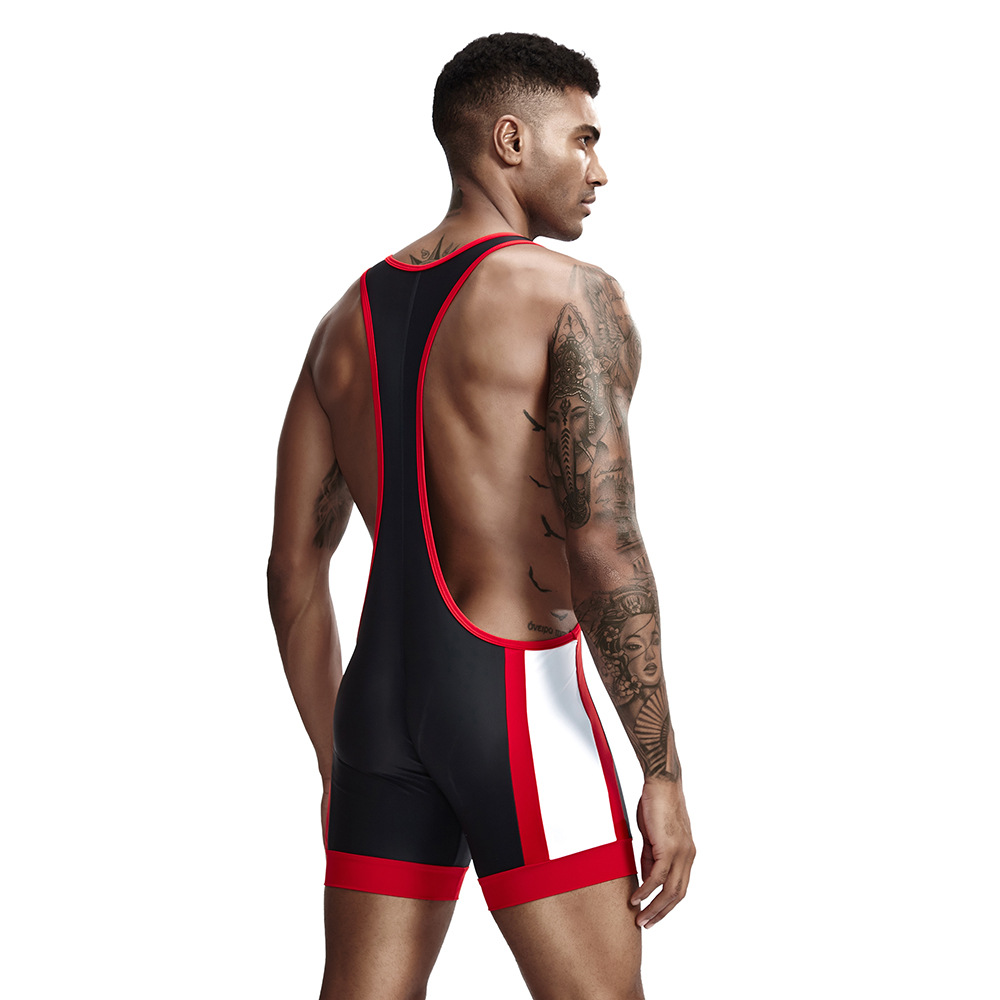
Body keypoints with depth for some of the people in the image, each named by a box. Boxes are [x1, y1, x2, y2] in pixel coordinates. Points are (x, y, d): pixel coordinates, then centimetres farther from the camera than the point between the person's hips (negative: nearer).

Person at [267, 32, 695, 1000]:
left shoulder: (349, 318, 13)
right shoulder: (571, 297, -8)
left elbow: (294, 568, 13)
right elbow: (604, 548, -18)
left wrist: (335, 762, 20)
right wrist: (663, 773, -13)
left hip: (380, 699, 7)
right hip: (518, 700, -7)